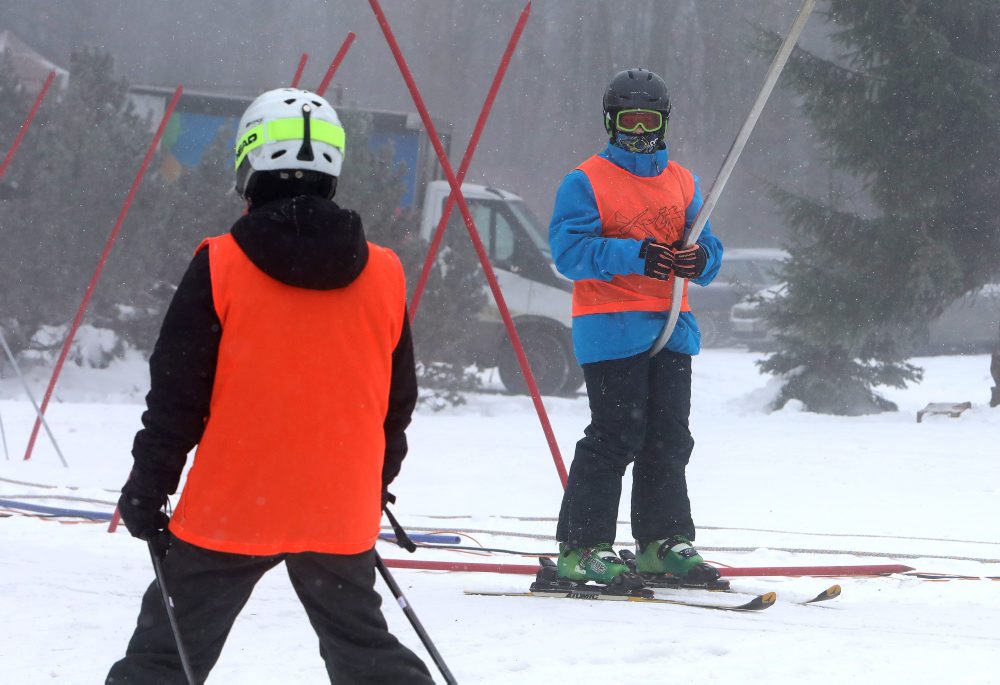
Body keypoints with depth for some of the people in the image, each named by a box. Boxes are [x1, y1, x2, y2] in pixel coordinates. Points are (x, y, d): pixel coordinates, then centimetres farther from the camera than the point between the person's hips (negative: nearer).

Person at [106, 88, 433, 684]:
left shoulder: (220, 268, -10)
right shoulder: (384, 277, 2)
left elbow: (177, 396, -8)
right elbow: (398, 403, 12)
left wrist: (146, 492, 2)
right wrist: (375, 489, 26)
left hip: (231, 511, -3)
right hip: (340, 517, 3)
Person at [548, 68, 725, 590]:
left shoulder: (681, 183, 16)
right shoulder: (586, 183, -2)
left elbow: (708, 248, 16)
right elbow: (569, 251, -13)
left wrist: (699, 259, -10)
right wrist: (637, 256, -23)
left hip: (671, 328, 6)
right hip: (612, 329, -6)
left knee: (668, 438, 8)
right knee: (616, 435, -11)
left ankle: (664, 542, 16)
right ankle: (581, 547, -7)